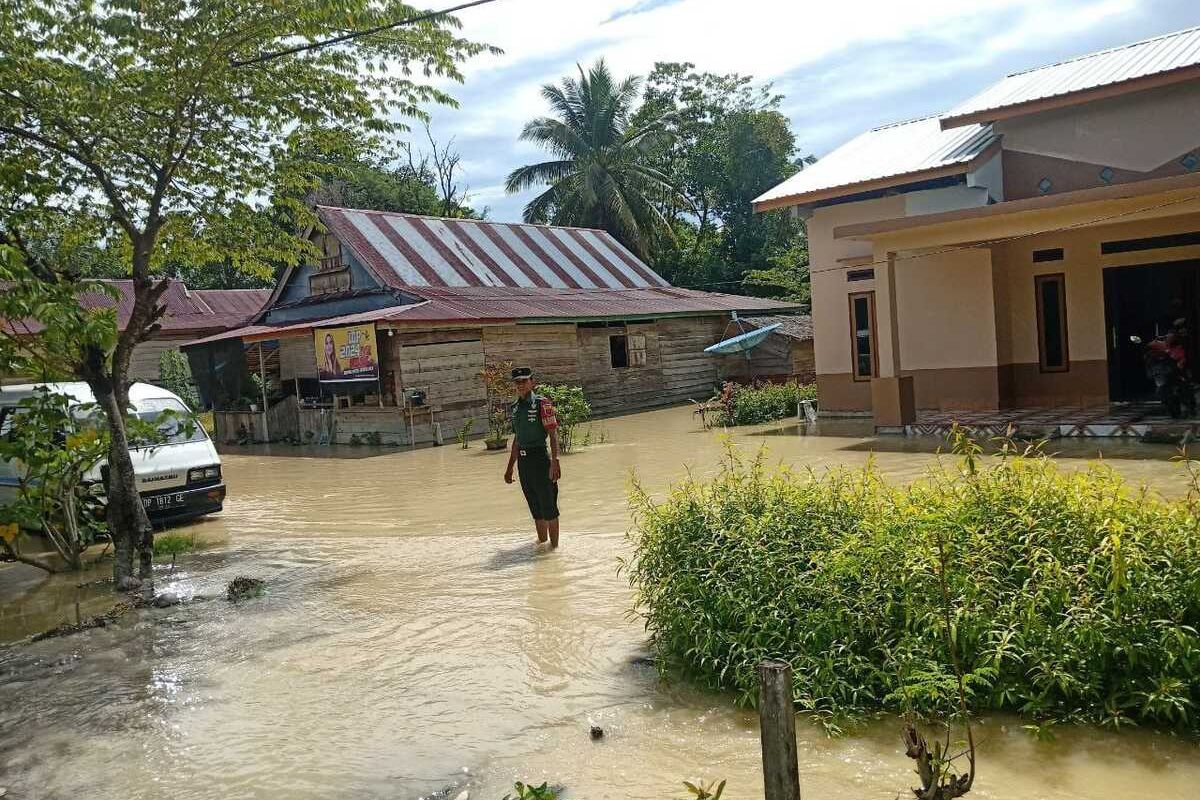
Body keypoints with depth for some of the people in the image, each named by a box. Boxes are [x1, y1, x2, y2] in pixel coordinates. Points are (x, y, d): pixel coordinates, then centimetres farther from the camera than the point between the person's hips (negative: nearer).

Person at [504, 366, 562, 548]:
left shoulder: (542, 404, -8)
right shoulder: (515, 407, 13)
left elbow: (553, 434, -14)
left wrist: (555, 461, -23)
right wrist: (510, 468, 20)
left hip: (540, 459, -7)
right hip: (522, 462, 7)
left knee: (548, 506, 0)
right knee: (536, 508, 16)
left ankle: (554, 545, 7)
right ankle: (542, 541, 27)